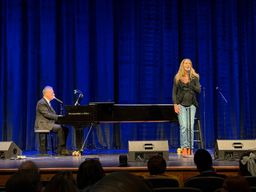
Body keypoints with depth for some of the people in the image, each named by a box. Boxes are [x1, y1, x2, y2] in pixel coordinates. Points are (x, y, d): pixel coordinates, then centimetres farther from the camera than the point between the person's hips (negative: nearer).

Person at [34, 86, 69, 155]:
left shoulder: (47, 103, 20)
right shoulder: (41, 103, -12)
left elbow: (52, 114, 19)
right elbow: (47, 115, -21)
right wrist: (59, 117, -20)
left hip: (49, 123, 10)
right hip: (43, 124, -10)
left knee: (65, 128, -3)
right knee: (60, 128, -26)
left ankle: (61, 149, -5)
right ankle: (61, 150, -22)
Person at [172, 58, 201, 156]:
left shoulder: (194, 77, 9)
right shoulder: (177, 78, 6)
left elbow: (198, 90, 0)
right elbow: (174, 92, 5)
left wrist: (189, 82, -12)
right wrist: (175, 104, -6)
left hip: (192, 104, 1)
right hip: (181, 104, -1)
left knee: (191, 127, -3)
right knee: (183, 126, -12)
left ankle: (190, 149, 3)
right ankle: (184, 148, -10)